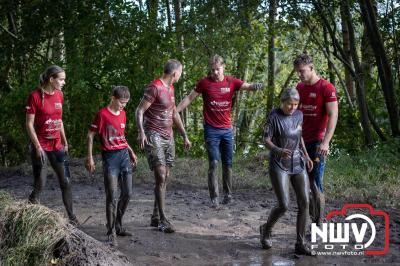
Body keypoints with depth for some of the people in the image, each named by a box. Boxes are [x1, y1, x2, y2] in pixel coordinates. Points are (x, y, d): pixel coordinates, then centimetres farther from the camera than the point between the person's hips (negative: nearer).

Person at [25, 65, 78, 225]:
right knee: (40, 185, -5)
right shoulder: (35, 96, -12)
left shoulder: (59, 95, 6)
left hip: (57, 146, 6)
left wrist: (65, 142, 14)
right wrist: (38, 147, -15)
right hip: (41, 147, -6)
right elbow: (29, 124, -11)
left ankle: (71, 217, 18)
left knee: (66, 182, 7)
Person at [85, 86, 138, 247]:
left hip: (124, 155, 7)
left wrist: (131, 152, 21)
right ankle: (111, 234, -1)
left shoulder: (122, 114, 12)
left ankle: (118, 226, 26)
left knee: (127, 194, 10)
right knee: (112, 197, -8)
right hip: (110, 156, -7)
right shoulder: (103, 114, -8)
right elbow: (90, 135, -6)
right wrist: (90, 157, -11)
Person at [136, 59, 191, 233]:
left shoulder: (170, 88, 16)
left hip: (168, 137, 9)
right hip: (154, 136, -9)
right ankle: (163, 221, -12)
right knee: (161, 177, -14)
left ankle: (155, 218, 16)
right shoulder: (154, 88, -11)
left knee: (165, 178, 8)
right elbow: (140, 110, -14)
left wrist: (184, 136, 23)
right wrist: (141, 132, -28)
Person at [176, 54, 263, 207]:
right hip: (211, 130, -3)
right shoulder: (204, 83, -4)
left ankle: (228, 194, 24)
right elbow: (189, 98, 1)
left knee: (227, 164, 10)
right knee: (213, 163, -10)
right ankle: (214, 197, -6)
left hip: (227, 130, 3)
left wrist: (255, 86, -35)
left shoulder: (232, 82, 1)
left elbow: (248, 86, -12)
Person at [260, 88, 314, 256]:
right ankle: (266, 230, 19)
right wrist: (279, 151, -31)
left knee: (304, 203, -5)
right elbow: (266, 140, -12)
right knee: (283, 205, -11)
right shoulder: (274, 117, -9)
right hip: (279, 166, -5)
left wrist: (306, 156, 13)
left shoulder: (298, 115, 7)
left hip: (298, 165, 5)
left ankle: (300, 244, 5)